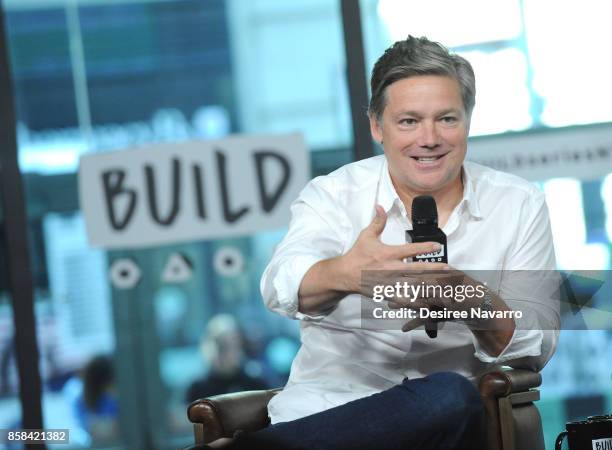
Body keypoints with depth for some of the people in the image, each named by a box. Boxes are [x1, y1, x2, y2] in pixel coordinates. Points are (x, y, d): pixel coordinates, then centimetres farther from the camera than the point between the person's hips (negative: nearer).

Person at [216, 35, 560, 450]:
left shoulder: (520, 206, 6)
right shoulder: (333, 195, 3)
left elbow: (538, 346, 0)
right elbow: (283, 286, -17)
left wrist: (478, 305, -23)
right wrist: (343, 274, -41)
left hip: (445, 416, 3)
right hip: (322, 409, -3)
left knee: (449, 399, -33)